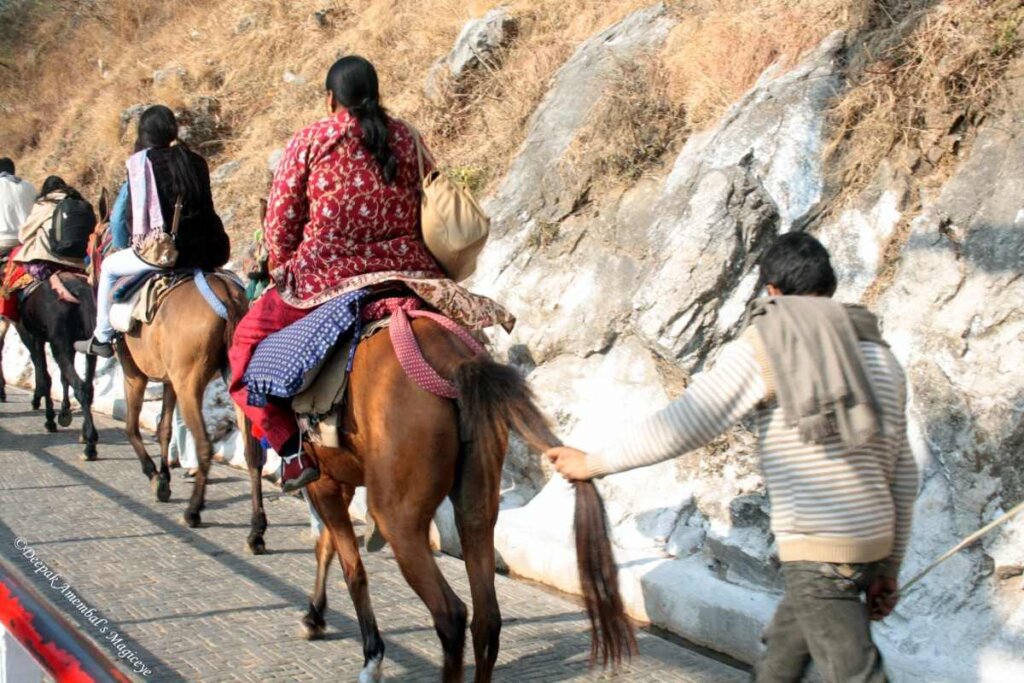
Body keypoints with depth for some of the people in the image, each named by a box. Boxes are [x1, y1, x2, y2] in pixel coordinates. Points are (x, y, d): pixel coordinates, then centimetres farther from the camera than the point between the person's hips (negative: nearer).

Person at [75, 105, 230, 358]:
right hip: (204, 251, 5)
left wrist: (137, 239, 11)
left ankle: (102, 338, 28)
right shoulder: (196, 162, 12)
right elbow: (206, 206, 14)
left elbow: (136, 207, -2)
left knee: (109, 267, 22)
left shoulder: (141, 160, -1)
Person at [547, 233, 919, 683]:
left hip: (818, 549, -8)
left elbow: (685, 424, -12)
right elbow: (903, 476, 15)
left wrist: (593, 464, -2)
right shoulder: (881, 356, 14)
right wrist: (888, 567, 22)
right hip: (873, 542, 8)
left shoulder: (766, 343, -6)